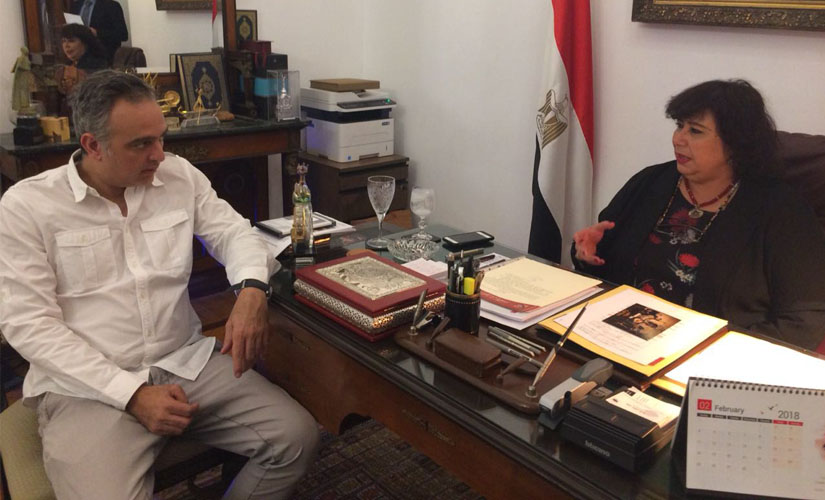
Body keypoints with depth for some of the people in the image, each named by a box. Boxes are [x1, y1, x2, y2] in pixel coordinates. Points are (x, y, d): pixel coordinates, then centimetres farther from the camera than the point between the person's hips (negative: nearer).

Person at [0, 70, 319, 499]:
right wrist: (132, 395, -17)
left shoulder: (179, 175, 5)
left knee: (297, 438, -10)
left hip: (189, 363, 4)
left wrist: (251, 290, -16)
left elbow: (232, 231, 9)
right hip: (87, 387, -3)